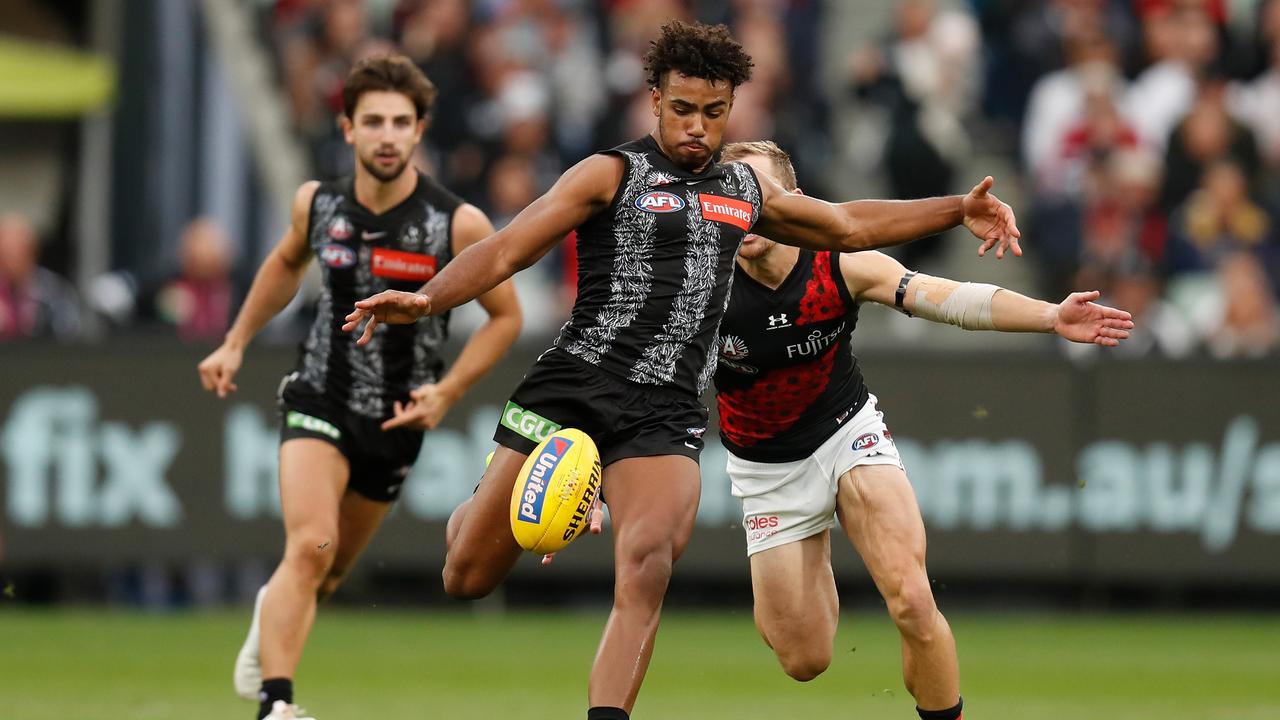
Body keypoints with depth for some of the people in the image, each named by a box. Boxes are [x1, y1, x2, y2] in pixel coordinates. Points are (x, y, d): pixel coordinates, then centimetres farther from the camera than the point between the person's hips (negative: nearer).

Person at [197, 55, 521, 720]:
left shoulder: (458, 225, -16)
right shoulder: (318, 204, -8)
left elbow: (505, 317, -4)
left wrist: (446, 393, -14)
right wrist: (236, 343, 16)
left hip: (396, 421, 1)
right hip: (319, 400, -1)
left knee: (329, 573, 17)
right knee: (310, 546, -25)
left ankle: (274, 613, 53)